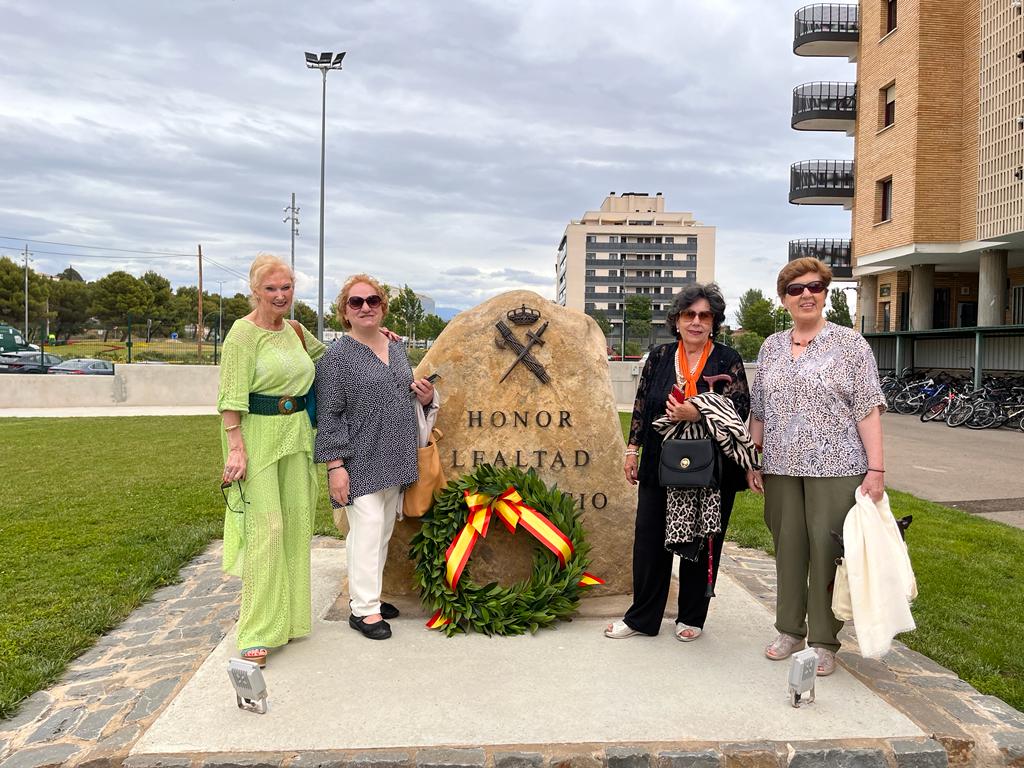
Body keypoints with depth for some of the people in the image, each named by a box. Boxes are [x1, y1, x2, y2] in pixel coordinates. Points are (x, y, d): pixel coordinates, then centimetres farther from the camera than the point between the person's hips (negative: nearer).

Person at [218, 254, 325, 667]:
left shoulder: (295, 330, 11)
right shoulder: (243, 333, -9)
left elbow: (326, 356, 30)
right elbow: (231, 397, -13)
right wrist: (236, 447, -20)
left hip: (296, 433, 7)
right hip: (257, 435, -7)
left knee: (296, 523, 11)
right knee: (265, 527, -8)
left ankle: (288, 614, 26)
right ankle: (257, 632, 3)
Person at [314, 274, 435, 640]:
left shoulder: (396, 348, 12)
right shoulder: (337, 357, -8)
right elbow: (329, 415, -11)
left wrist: (425, 396, 3)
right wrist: (335, 465, -16)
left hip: (394, 461, 7)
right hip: (361, 463, -7)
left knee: (382, 532, 13)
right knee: (367, 530, -6)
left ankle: (366, 595, 28)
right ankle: (363, 609, 6)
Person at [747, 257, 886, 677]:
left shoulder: (850, 343, 0)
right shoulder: (771, 347, 12)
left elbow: (867, 409, -5)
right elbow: (759, 411, 15)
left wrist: (876, 468, -11)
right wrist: (752, 461, 10)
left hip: (835, 467, -4)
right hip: (781, 468, 4)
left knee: (827, 549, 0)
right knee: (788, 547, 10)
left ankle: (823, 641, 14)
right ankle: (790, 630, 25)